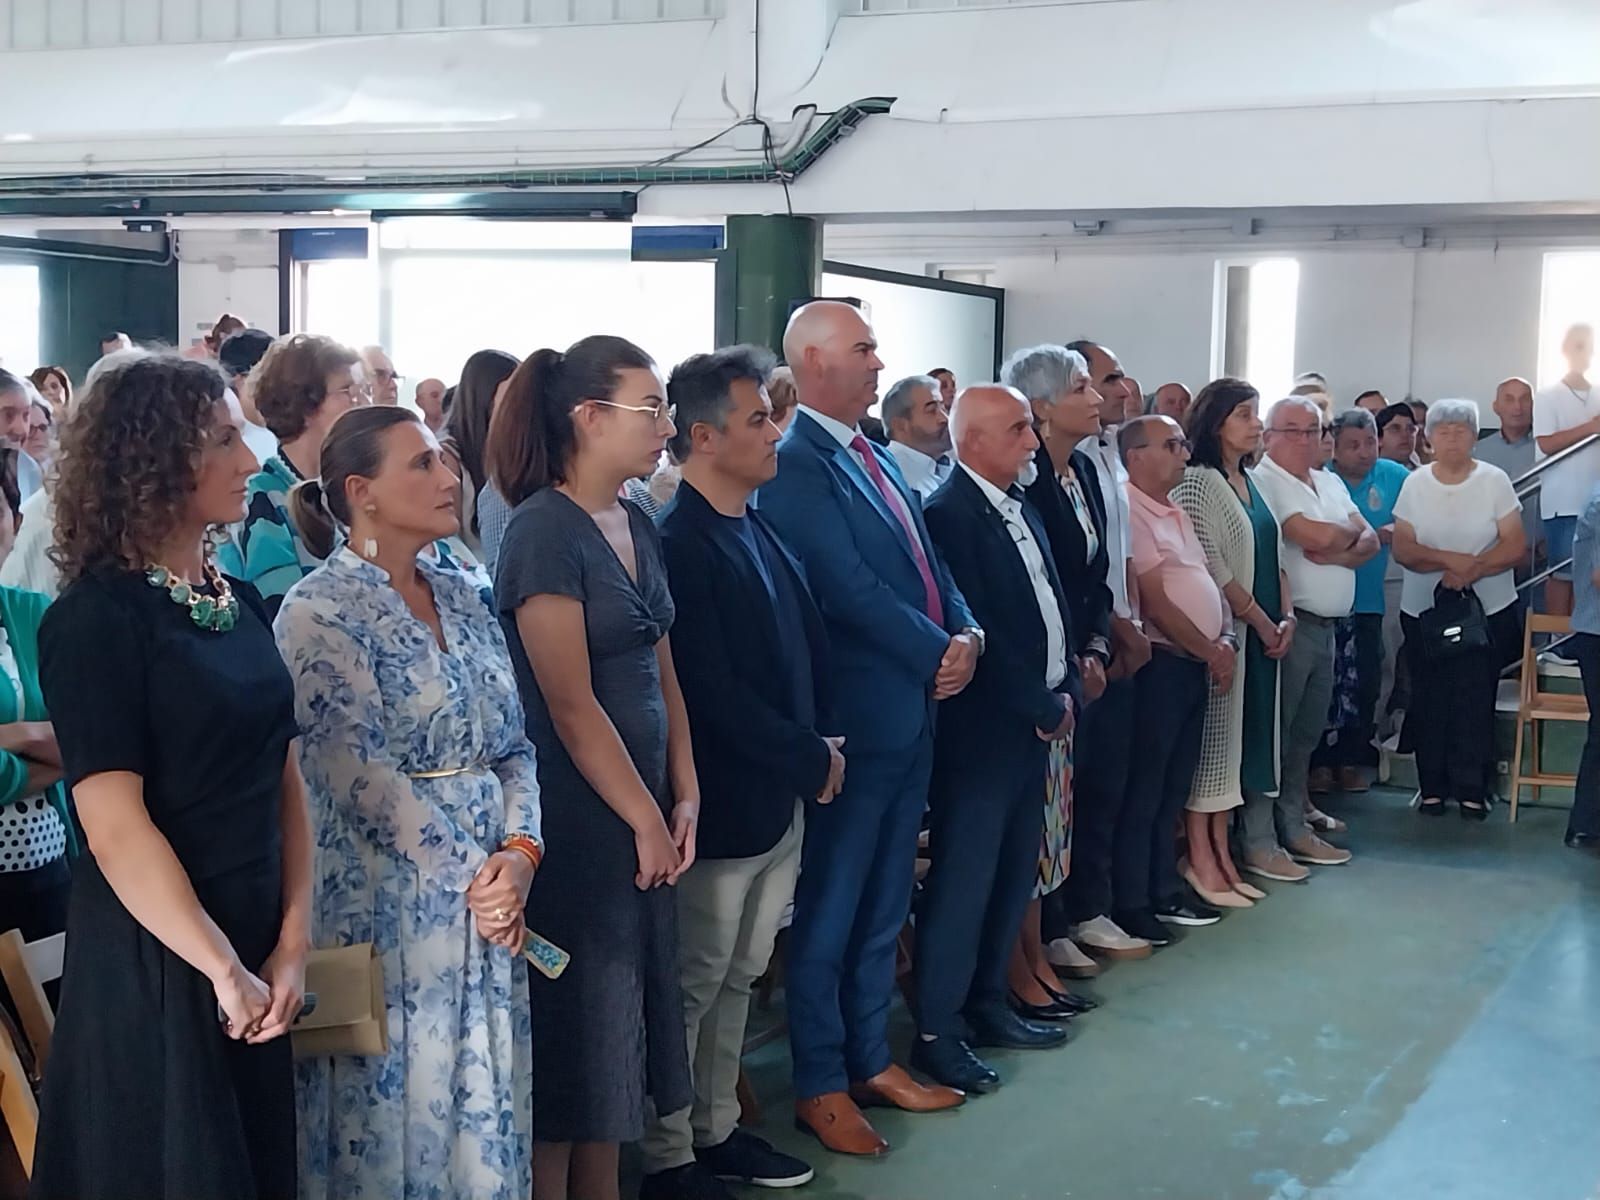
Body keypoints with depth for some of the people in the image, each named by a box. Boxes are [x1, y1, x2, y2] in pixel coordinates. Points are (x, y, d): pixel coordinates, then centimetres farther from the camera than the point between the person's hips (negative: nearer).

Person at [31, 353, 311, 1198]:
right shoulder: (94, 620, -14)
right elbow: (115, 826, -20)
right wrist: (222, 969, -16)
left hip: (255, 947, 7)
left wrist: (292, 941, -3)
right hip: (150, 959, -7)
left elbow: (283, 779, 6)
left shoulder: (239, 602, 7)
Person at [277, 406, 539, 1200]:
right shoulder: (319, 612, -10)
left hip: (492, 903, 6)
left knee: (486, 1107, 12)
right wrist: (467, 879, -15)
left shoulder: (463, 598, 9)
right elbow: (363, 778, -16)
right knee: (398, 1112, 4)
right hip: (389, 914, -6)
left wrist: (518, 854, -8)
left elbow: (514, 746, 8)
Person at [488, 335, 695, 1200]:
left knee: (618, 1023, 15)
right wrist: (645, 819, -12)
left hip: (640, 811, 8)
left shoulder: (637, 526, 9)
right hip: (575, 819, -8)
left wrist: (683, 798, 4)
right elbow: (571, 708, -18)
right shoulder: (543, 533, -16)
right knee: (572, 1027, 3)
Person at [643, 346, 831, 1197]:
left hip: (780, 798, 8)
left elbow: (805, 648, 13)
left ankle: (715, 1131, 32)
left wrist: (816, 747, 0)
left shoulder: (760, 531, 10)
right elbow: (712, 694, -21)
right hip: (720, 807, -8)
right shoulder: (677, 544, -17)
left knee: (737, 978, 18)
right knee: (691, 986, 5)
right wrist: (812, 758, -13)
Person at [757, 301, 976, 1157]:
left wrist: (967, 633, -5)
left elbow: (927, 562, 13)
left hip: (913, 710, 9)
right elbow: (850, 588, -22)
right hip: (854, 717, -9)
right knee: (830, 912, 4)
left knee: (884, 907, 17)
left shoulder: (877, 457, 13)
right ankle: (820, 1086, 16)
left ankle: (870, 1059, 30)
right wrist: (937, 654, -15)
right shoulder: (796, 465, -16)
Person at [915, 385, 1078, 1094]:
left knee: (1014, 875, 16)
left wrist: (1064, 694, 3)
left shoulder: (1021, 508, 12)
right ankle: (937, 1032, 9)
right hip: (981, 730, -9)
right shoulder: (949, 515, -16)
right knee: (962, 881, -1)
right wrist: (1042, 706, -12)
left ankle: (986, 1004, 29)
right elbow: (975, 634, -20)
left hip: (1035, 722, 9)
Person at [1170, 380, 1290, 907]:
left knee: (1236, 737, 10)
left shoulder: (1249, 483, 15)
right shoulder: (1198, 481, -11)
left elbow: (1270, 558, 17)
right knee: (1209, 738, -4)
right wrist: (1260, 621, -11)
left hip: (1260, 632, 8)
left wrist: (1286, 616, 3)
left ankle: (1222, 855, 17)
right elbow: (1210, 567, -16)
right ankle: (1200, 861, 2)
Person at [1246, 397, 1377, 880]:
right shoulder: (1264, 480, -10)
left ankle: (1294, 829, 25)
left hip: (1326, 626, 8)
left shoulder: (1330, 482, 18)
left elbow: (1370, 542, 12)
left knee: (1306, 734, 15)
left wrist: (1338, 553, -10)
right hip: (1289, 623, -8)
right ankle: (1259, 843, 1)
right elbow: (1315, 536, -20)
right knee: (1273, 733, -4)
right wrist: (1351, 528, 1)